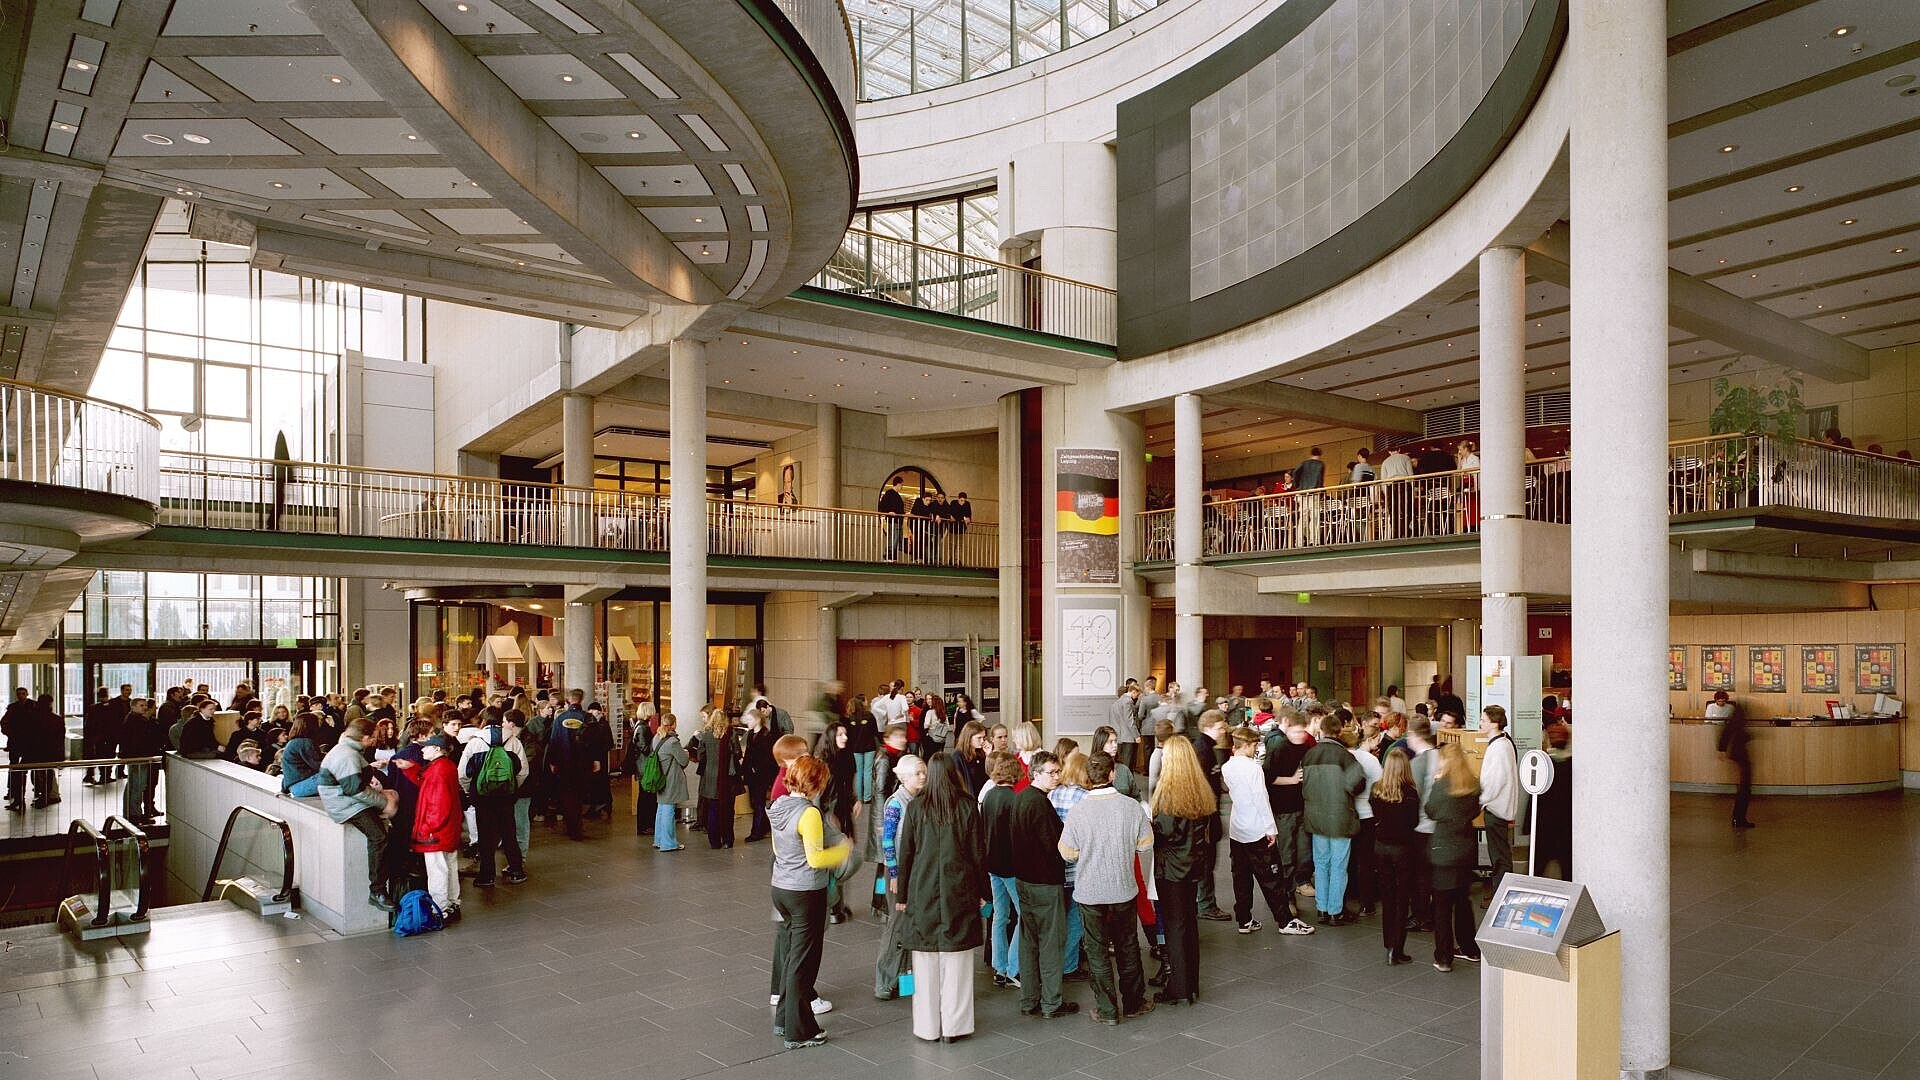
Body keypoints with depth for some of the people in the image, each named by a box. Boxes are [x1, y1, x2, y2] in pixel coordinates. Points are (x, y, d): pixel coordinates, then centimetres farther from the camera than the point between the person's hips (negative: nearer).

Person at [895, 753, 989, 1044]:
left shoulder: (916, 806, -2)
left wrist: (903, 894, 10)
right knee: (956, 963, 7)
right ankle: (953, 1026, 13)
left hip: (923, 891, 1)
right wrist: (983, 891, 9)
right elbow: (979, 852, -1)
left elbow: (905, 852, 1)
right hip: (959, 890, 0)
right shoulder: (967, 806, -4)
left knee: (926, 964, 8)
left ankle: (927, 1027, 15)